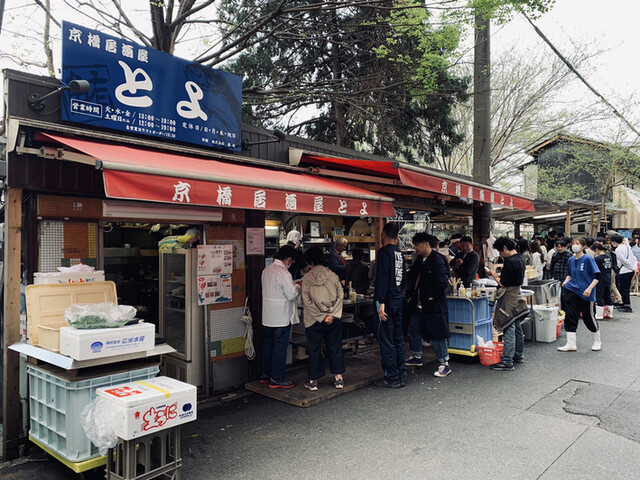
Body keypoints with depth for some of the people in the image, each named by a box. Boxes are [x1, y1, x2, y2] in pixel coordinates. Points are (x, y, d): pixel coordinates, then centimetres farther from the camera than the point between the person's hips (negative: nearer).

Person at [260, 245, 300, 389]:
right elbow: (292, 295, -19)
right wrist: (297, 286, 0)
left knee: (268, 344, 18)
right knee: (280, 347, 1)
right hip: (282, 317, -9)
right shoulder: (284, 274, -21)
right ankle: (277, 379, 9)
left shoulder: (266, 270, 7)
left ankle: (265, 374, 30)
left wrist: (292, 285, 15)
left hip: (268, 316, 9)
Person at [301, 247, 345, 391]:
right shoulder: (333, 275, 0)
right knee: (335, 347, 14)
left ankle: (313, 381, 16)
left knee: (314, 350, 9)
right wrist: (332, 314, -9)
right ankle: (339, 378, 18)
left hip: (314, 320, -2)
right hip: (335, 319, 2)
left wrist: (322, 317, -11)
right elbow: (340, 295, -5)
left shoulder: (306, 279, -7)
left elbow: (307, 301, -12)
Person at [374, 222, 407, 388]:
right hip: (398, 300, 8)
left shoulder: (384, 251, -12)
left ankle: (392, 378, 3)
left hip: (387, 301, -8)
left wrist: (381, 302, -20)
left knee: (385, 340, -1)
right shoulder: (400, 253, 12)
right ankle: (401, 376, 20)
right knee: (398, 338, 14)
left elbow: (382, 278, -19)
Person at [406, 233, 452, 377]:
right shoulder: (420, 260, 11)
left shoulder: (437, 260, -16)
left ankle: (445, 364, 11)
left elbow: (443, 281, -23)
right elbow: (414, 278, 23)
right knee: (413, 330, 16)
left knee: (436, 335, -2)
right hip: (419, 304, 9)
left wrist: (431, 296, -17)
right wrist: (413, 294, 13)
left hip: (433, 305, -9)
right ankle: (417, 357, 34)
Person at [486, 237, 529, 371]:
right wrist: (499, 275, 12)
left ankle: (507, 362, -4)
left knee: (508, 330, -7)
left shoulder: (510, 262, -20)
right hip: (517, 295, 10)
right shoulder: (520, 259, 11)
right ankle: (518, 355, 32)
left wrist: (493, 275, -4)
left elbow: (503, 283, -20)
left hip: (508, 297, -10)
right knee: (517, 327, 19)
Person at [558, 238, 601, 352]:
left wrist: (589, 288, -23)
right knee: (570, 317, 1)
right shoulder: (571, 260, 7)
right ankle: (571, 344, 7)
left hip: (585, 293, -5)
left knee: (588, 317, 7)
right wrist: (566, 282, 3)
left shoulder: (588, 259, -10)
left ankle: (597, 341, 31)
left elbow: (597, 276, -12)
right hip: (573, 291, 5)